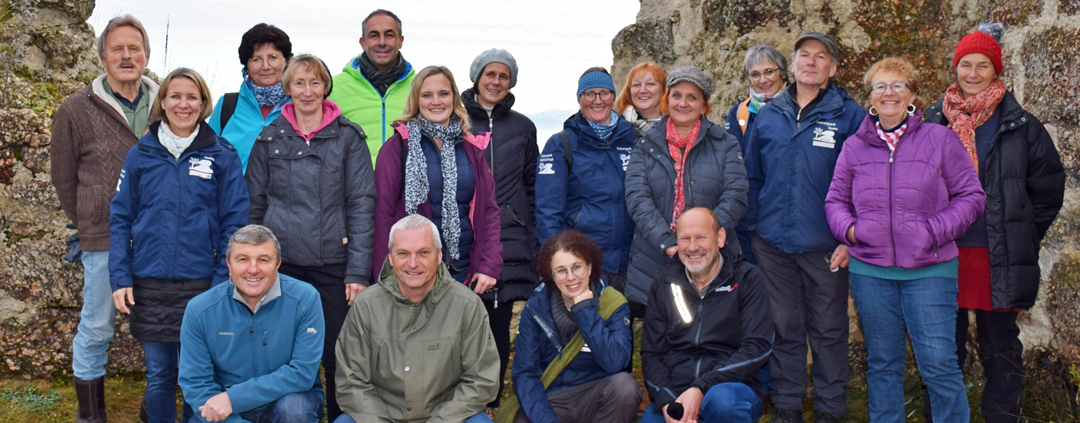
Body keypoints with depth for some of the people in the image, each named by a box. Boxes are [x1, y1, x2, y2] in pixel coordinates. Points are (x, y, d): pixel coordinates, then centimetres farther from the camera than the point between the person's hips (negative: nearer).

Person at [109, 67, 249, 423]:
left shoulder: (222, 156, 0)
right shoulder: (141, 155, 6)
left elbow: (235, 222, -2)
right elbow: (120, 219, 6)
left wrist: (222, 280, -8)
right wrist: (120, 278, -2)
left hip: (201, 284, -2)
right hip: (149, 285, 2)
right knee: (158, 374, 11)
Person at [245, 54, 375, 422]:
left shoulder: (348, 137, 2)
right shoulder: (269, 139, 8)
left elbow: (361, 205, -2)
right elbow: (254, 205, 12)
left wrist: (358, 270, -8)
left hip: (333, 266, -1)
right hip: (282, 264, 2)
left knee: (339, 357, 3)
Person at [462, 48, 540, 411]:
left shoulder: (522, 128, 13)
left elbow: (532, 187, 15)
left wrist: (532, 242, 8)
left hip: (508, 243, 2)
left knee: (498, 324, 3)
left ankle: (489, 404, 16)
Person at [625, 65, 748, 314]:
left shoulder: (725, 144, 8)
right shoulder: (647, 145, 10)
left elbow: (735, 198, -3)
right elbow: (637, 198, -3)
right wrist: (667, 243, -17)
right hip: (654, 264, 1)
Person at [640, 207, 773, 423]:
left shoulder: (748, 278, 4)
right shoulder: (663, 288, 13)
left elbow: (757, 347, -6)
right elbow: (651, 354, 8)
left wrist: (701, 389, -17)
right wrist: (666, 402, -12)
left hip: (732, 387, -2)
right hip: (673, 395, 2)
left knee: (721, 400, -35)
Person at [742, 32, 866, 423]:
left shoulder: (849, 116, -1)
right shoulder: (767, 116, 9)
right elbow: (751, 178, 14)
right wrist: (752, 228, 8)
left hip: (825, 247, -2)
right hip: (773, 244, 3)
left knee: (828, 330, 7)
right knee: (784, 328, 11)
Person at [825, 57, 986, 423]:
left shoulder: (940, 139, 2)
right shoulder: (854, 146, 10)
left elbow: (971, 196, 2)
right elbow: (835, 200, 16)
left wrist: (935, 231, -11)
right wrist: (849, 228, -4)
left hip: (929, 269, -3)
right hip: (869, 269, 3)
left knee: (938, 363, -5)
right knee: (881, 363, 12)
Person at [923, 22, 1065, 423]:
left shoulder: (1020, 126, 2)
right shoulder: (933, 120, 6)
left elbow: (1048, 188, 8)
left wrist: (1020, 238, 4)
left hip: (997, 258, -1)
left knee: (1000, 349, 7)